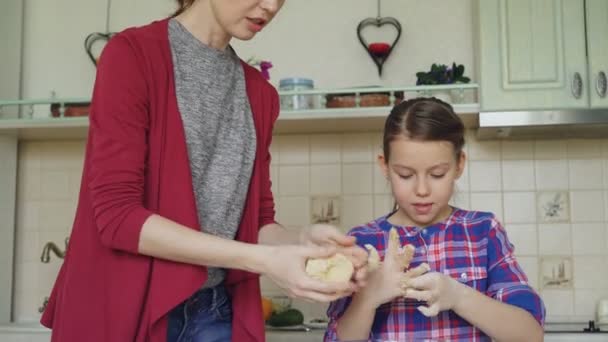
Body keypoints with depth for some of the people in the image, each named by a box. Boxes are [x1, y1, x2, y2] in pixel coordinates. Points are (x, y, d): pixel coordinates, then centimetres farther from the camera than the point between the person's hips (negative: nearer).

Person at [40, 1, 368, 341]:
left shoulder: (260, 94, 6)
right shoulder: (132, 53, -10)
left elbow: (257, 220, 7)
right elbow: (116, 213, -17)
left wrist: (303, 239, -15)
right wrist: (263, 259, -22)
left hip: (214, 312, 5)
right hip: (123, 307, -4)